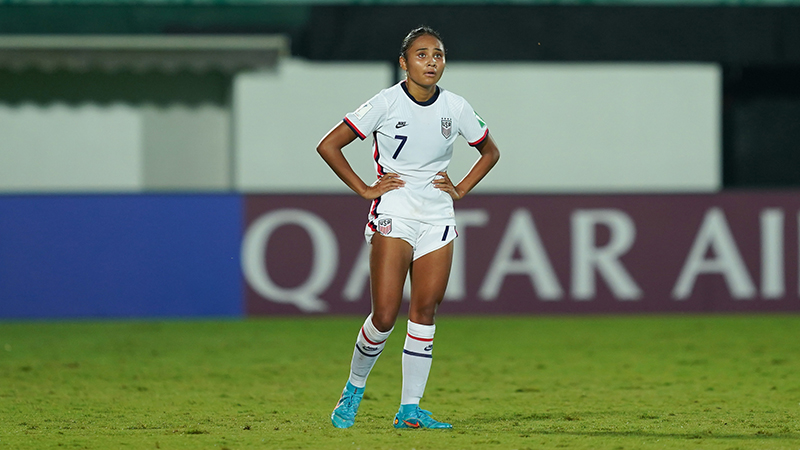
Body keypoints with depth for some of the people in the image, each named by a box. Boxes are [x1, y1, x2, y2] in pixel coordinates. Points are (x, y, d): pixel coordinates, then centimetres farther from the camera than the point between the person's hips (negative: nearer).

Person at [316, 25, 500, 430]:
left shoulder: (455, 108, 3)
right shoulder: (387, 103, -8)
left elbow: (490, 152, 20)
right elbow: (328, 146, -4)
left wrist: (461, 189, 7)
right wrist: (365, 189, -6)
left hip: (438, 218, 4)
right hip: (393, 216, -4)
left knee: (425, 312, -2)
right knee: (385, 315, -11)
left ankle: (410, 409, 2)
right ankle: (354, 388, 13)